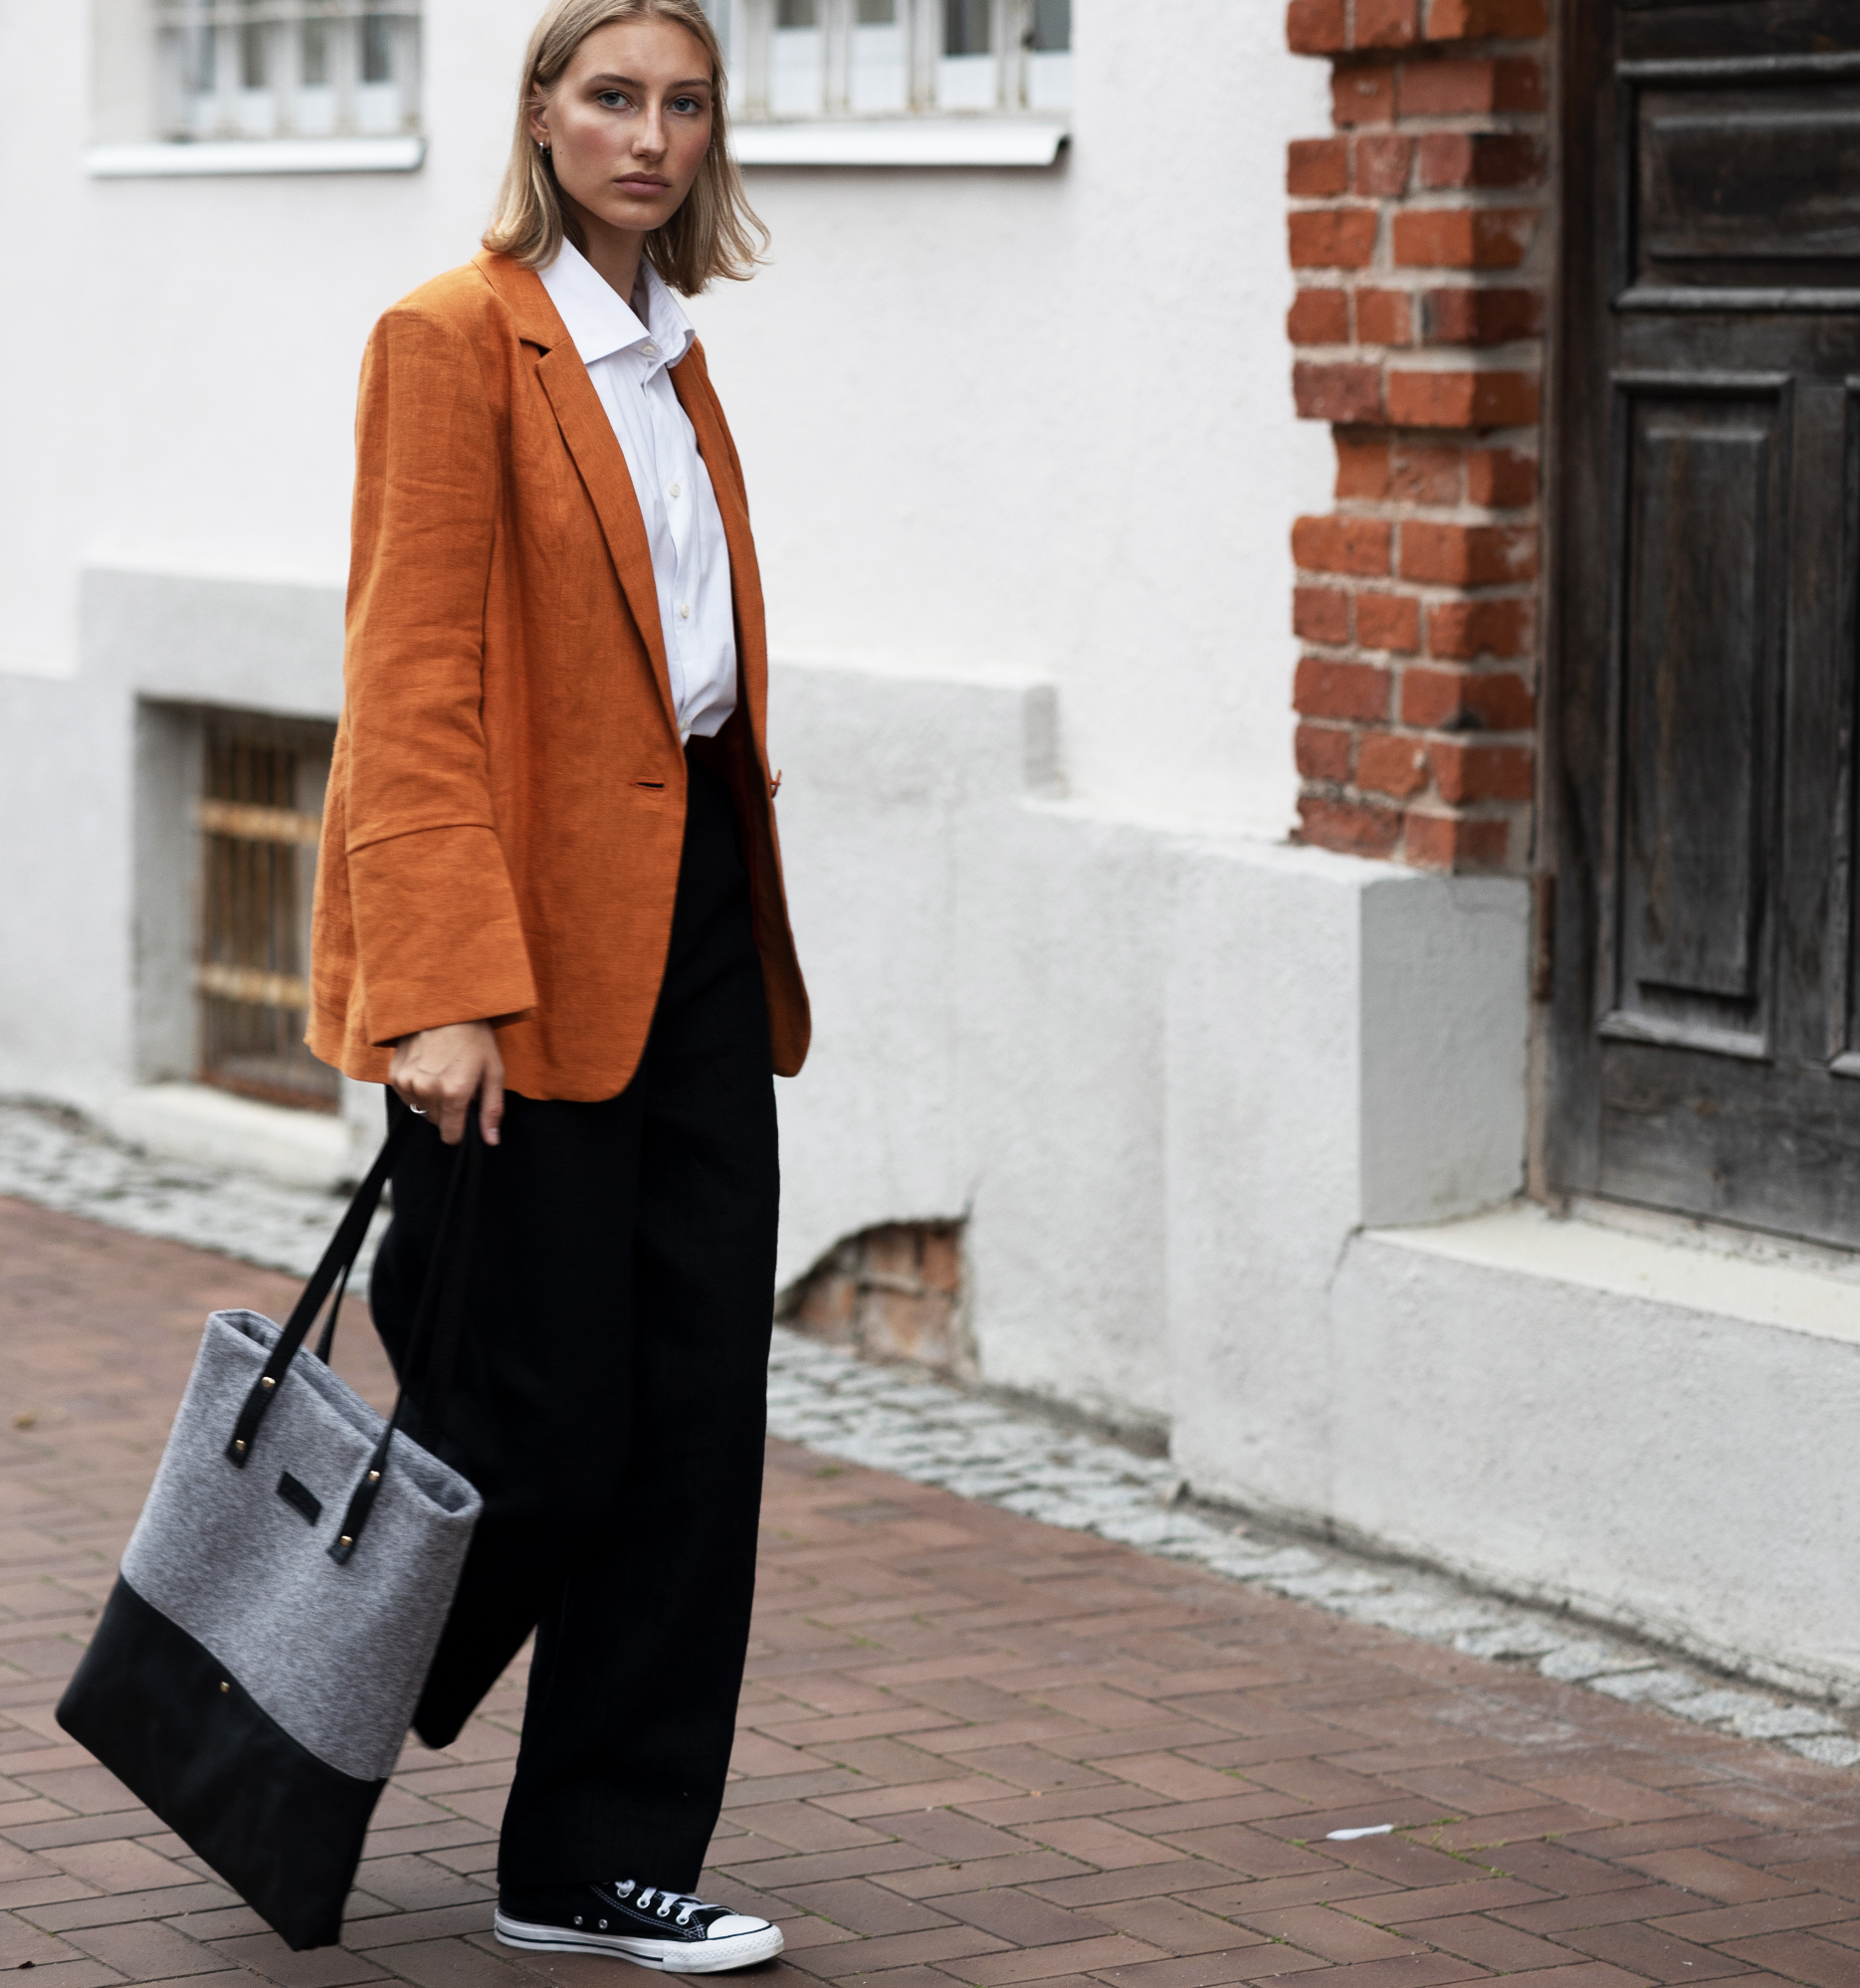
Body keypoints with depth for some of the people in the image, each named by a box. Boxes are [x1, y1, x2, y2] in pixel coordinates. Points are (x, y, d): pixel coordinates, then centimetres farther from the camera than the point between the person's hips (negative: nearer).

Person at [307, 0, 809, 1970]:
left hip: (690, 926, 8)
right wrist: (440, 991, -22)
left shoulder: (671, 363, 16)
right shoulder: (456, 338, -9)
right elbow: (411, 681, -15)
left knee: (698, 1419, 5)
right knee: (545, 1432, -2)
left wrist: (740, 919, 13)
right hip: (527, 944, -8)